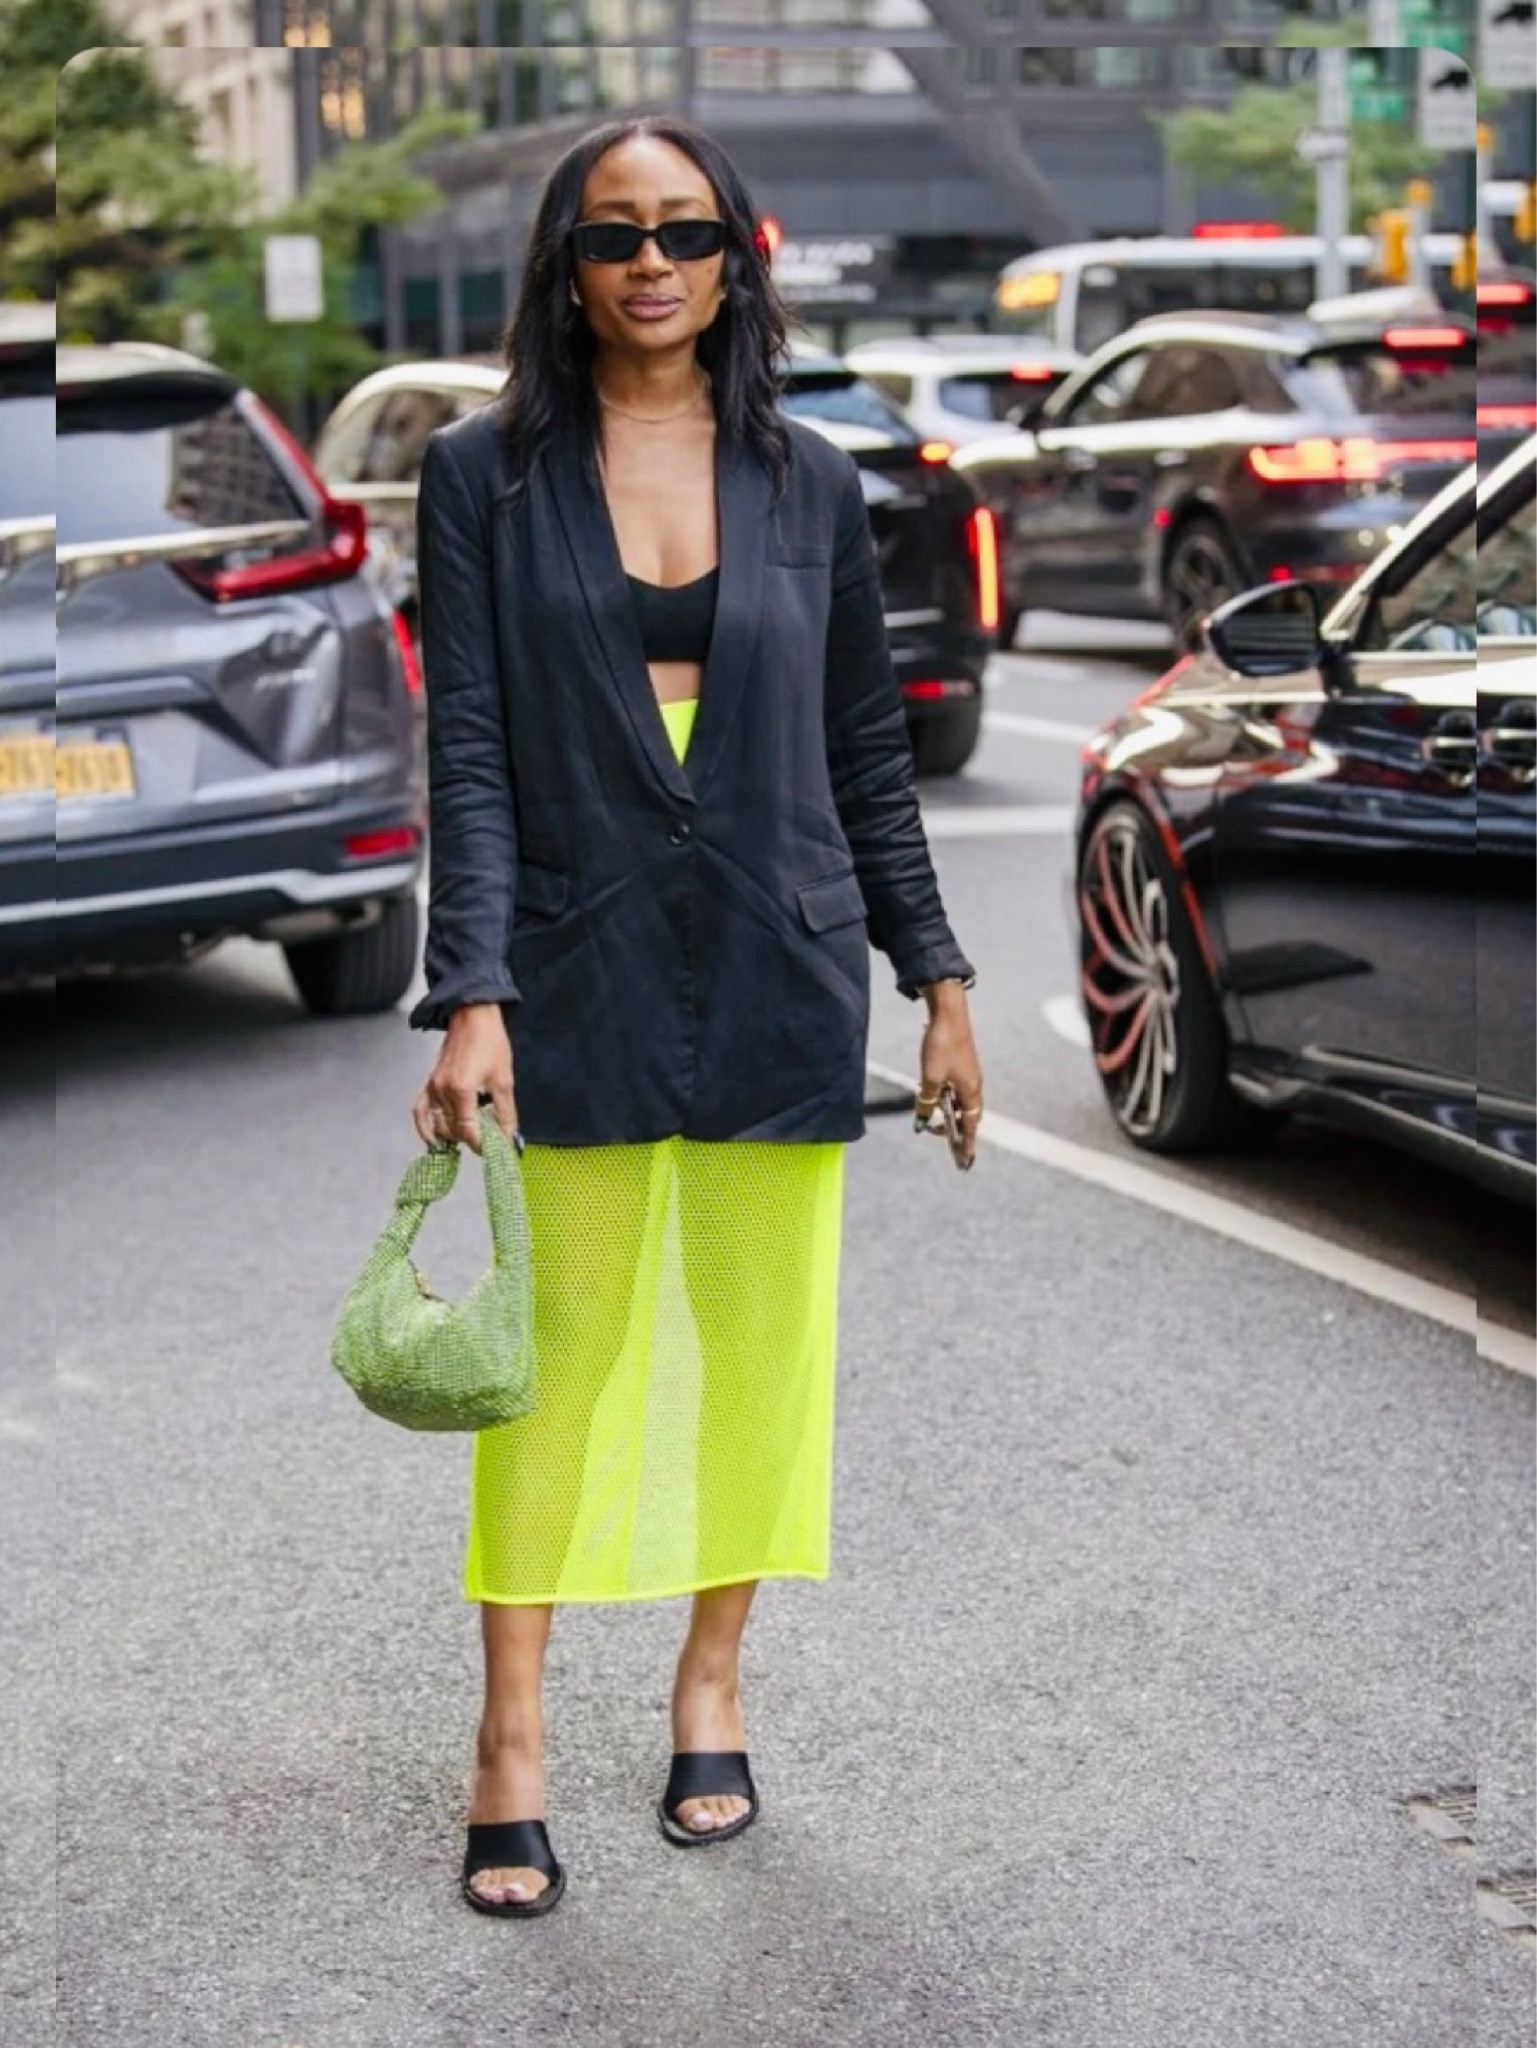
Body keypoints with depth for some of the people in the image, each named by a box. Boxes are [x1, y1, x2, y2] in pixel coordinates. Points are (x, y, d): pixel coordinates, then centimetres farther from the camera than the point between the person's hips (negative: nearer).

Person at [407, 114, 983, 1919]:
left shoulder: (808, 482, 6)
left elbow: (867, 752, 10)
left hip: (779, 975, 2)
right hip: (580, 979, -2)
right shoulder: (484, 472, 0)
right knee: (559, 1361, 1)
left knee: (761, 1346, 10)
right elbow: (468, 753, -6)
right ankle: (512, 1739, 11)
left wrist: (939, 983, 8)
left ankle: (710, 1686, 27)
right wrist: (471, 996, -15)